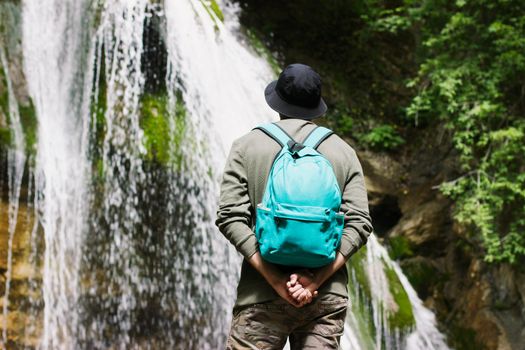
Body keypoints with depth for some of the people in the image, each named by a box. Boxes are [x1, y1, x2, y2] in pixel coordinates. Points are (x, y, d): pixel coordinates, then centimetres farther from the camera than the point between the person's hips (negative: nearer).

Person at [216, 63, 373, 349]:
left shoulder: (247, 146, 5)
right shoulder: (343, 152, 10)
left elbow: (230, 217, -6)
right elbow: (359, 224, -1)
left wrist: (276, 281, -10)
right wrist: (317, 280, -9)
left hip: (262, 295, -2)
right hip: (328, 297, 2)